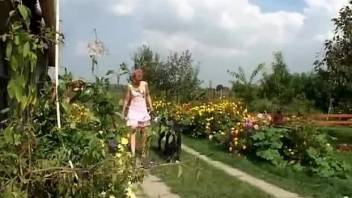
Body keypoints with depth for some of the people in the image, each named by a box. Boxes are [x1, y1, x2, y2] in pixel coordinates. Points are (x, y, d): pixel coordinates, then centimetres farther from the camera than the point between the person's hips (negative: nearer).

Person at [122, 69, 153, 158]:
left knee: (144, 131, 7)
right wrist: (124, 111, 5)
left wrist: (150, 107, 4)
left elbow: (148, 96, 8)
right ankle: (133, 153, -15)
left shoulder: (144, 84, -2)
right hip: (133, 110, -2)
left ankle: (143, 151, 23)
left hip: (143, 110, 2)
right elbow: (127, 99, 2)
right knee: (133, 130, -11)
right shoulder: (130, 86, -4)